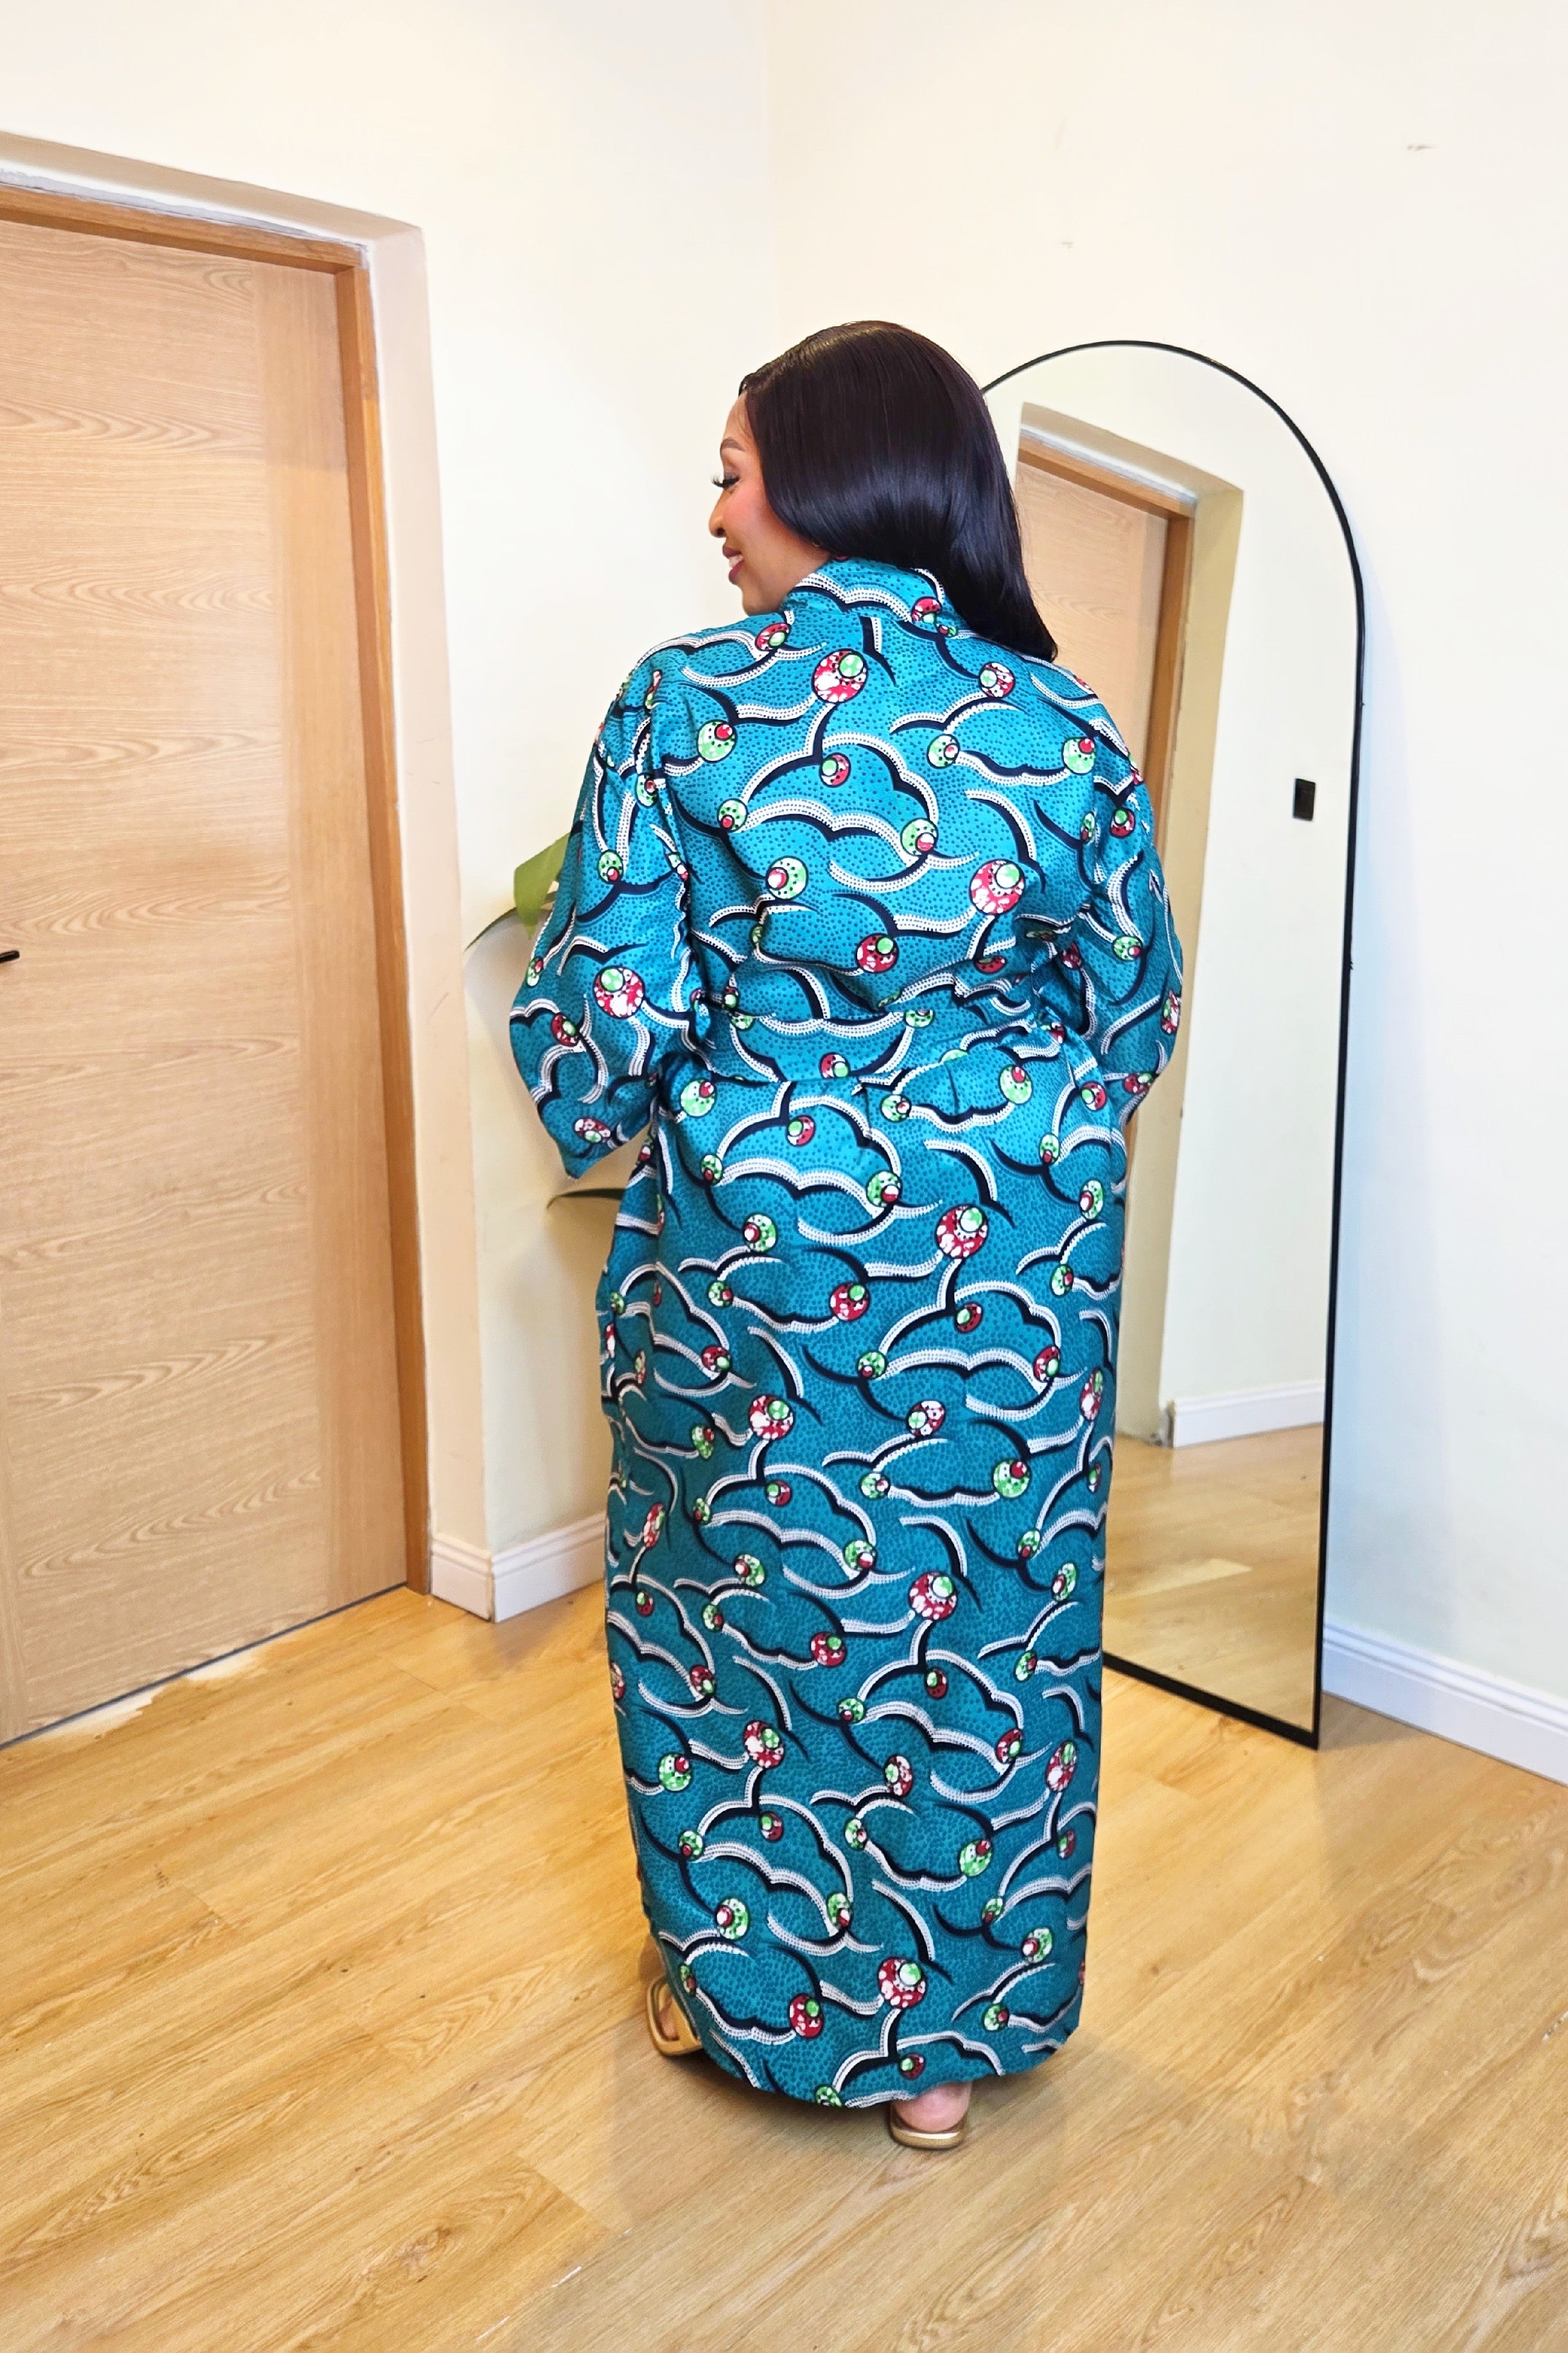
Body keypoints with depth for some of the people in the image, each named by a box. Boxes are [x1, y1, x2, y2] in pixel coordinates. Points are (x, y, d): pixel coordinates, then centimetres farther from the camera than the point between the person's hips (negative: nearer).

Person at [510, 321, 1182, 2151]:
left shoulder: (686, 708, -12)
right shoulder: (1061, 729, -3)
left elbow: (604, 1024, -12)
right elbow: (1136, 1016, 5)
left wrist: (586, 1092, 10)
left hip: (756, 1258, -2)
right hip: (1011, 1270, 3)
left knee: (746, 1606, 18)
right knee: (987, 1619, 16)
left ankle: (742, 1993, 38)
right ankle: (951, 2038, 34)